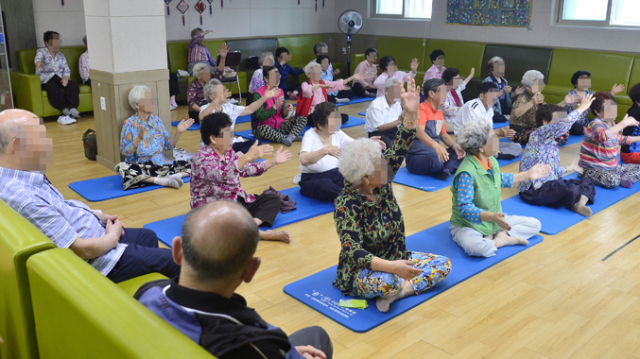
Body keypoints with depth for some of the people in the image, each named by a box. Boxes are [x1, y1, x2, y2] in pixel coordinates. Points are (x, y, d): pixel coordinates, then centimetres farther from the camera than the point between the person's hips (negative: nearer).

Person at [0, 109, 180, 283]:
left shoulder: (22, 176, -4)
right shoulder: (22, 197, -35)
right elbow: (82, 250, -29)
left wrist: (95, 215, 3)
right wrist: (113, 236, -10)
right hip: (96, 259, -10)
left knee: (149, 236, 29)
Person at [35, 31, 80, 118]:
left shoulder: (60, 55, 21)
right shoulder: (41, 51, 9)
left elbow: (66, 70, 12)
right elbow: (38, 58, -16)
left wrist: (65, 78, -12)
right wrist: (38, 63, -43)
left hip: (60, 78, 4)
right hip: (46, 79, -3)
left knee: (73, 85, -28)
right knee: (53, 88, -37)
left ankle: (73, 109, -44)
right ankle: (65, 111, -39)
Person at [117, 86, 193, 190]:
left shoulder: (156, 120, 10)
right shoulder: (129, 123, -3)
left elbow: (168, 145, 10)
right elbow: (125, 152, -10)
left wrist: (178, 132, -6)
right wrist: (138, 138, -25)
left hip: (161, 164, 4)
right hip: (139, 167, -4)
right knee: (121, 167, -36)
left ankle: (173, 176, -36)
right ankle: (162, 180, -38)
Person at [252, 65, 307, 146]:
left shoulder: (280, 92, 6)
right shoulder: (258, 94, -14)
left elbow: (282, 115, 10)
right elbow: (261, 117, -21)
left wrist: (286, 111, -13)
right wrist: (275, 106, -31)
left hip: (279, 126, 6)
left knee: (303, 119, -8)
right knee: (264, 129, -42)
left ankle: (290, 137, -35)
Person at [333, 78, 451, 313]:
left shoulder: (381, 183, -8)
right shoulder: (347, 205, -26)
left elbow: (399, 150, -13)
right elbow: (353, 252, -32)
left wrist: (411, 114, -26)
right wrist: (391, 267, -43)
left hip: (397, 258, 7)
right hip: (362, 271, -7)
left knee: (443, 264, -3)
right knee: (387, 282, -39)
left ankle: (399, 290, -12)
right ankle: (397, 287, -6)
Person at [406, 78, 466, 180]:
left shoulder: (440, 112, 12)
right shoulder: (422, 109, -14)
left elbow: (444, 135, 21)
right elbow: (419, 132, -31)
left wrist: (455, 146, 0)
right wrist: (436, 145, -48)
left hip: (435, 154, 9)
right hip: (416, 158, -9)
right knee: (436, 159, -37)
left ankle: (445, 169, -20)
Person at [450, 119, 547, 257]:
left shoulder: (492, 161, 2)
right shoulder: (466, 173, -28)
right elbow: (464, 207, -31)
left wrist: (527, 175, 26)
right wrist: (491, 216, -45)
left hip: (494, 220, 9)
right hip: (467, 225, -9)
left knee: (534, 225, 5)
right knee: (477, 247, -42)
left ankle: (497, 238, -9)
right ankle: (505, 238, -14)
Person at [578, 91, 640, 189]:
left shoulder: (611, 123, 7)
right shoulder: (596, 124, -20)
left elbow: (619, 139, 30)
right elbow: (603, 136, -46)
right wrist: (623, 123, -42)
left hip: (611, 166, 10)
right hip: (592, 169, -10)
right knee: (613, 180, -38)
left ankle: (622, 179, -12)